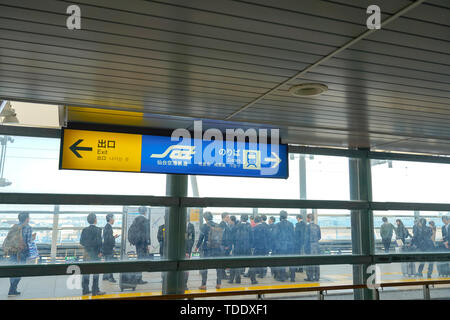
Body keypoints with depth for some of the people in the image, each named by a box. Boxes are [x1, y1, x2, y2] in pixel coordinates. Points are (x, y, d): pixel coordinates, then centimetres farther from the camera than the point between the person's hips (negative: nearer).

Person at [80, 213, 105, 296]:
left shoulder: (85, 230, 3)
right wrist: (100, 251, -10)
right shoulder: (98, 230, -14)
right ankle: (95, 290, 5)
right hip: (95, 253, -6)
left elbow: (81, 241, 3)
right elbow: (99, 242, -18)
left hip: (87, 254, 6)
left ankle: (85, 290, 18)